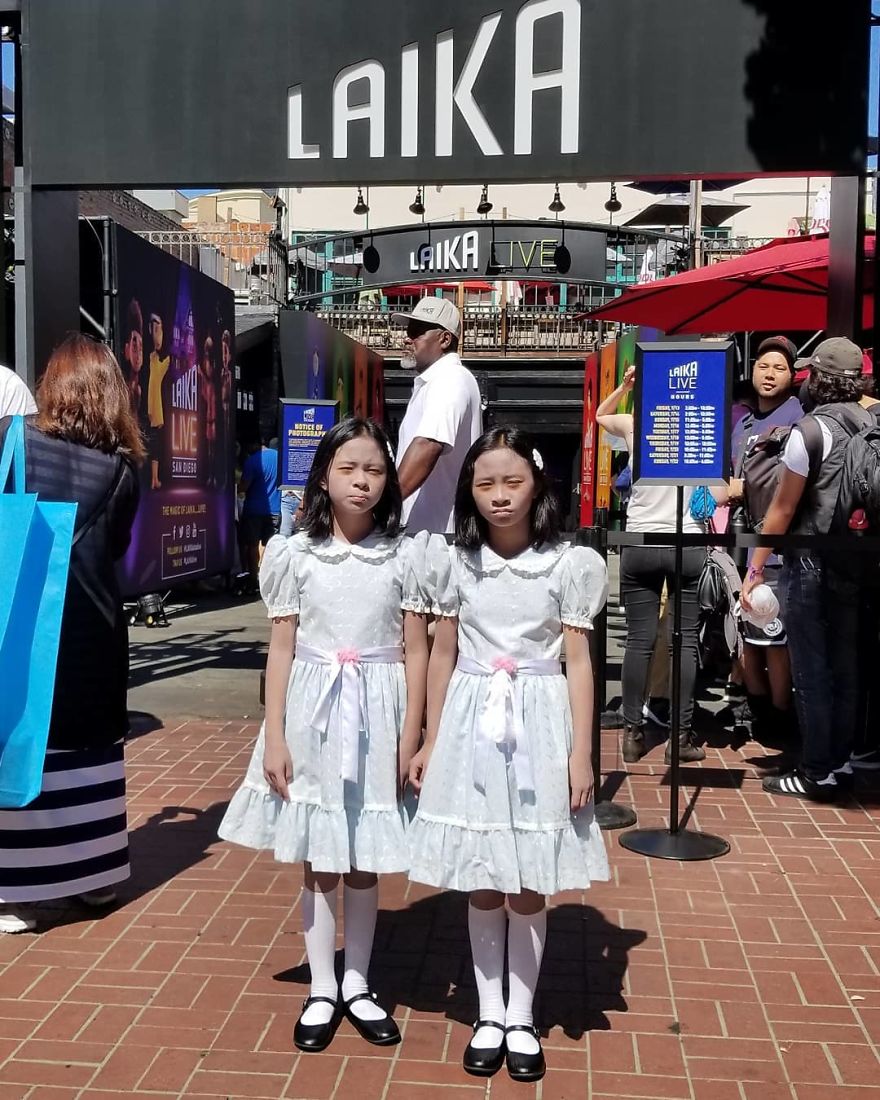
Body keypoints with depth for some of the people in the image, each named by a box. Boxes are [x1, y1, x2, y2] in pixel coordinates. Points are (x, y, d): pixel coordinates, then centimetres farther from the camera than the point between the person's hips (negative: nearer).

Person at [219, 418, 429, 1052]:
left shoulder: (405, 556, -2)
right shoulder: (295, 554, -1)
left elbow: (416, 652, -1)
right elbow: (282, 650, 0)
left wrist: (410, 741, -5)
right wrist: (274, 738, -4)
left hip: (377, 717, 0)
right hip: (312, 715, 0)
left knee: (365, 863, 11)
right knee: (319, 863, 10)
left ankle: (357, 985, 28)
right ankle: (322, 990, 25)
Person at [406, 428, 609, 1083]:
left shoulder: (570, 565, -4)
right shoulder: (455, 561, 1)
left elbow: (578, 662, -3)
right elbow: (443, 654, 8)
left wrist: (580, 753, -7)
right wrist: (432, 741, 8)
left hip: (539, 726, -2)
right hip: (471, 726, 2)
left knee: (529, 883, 7)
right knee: (481, 881, 10)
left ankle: (521, 1019, 24)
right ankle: (488, 1015, 26)